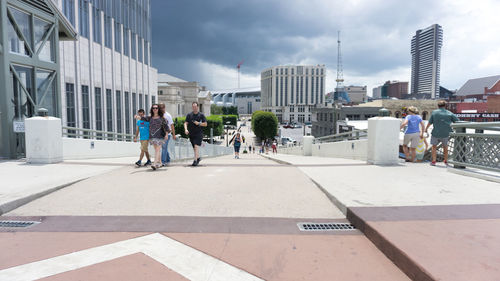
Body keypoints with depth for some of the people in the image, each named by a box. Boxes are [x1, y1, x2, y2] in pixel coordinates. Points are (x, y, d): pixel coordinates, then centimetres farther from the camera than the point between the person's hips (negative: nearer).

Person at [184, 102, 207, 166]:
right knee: (194, 148, 12)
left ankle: (195, 160, -17)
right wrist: (186, 129, -18)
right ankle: (198, 158, 32)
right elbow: (186, 123, 1)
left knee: (196, 146, -16)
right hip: (191, 134, 4)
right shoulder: (189, 115, 7)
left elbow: (205, 124, 2)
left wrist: (199, 123, -14)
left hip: (198, 133, -4)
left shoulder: (201, 115, 1)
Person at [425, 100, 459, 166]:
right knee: (445, 146, 20)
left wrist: (426, 129, 16)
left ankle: (433, 161, 9)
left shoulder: (434, 112, -2)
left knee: (434, 146, 15)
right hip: (446, 133, 1)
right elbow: (457, 121, 0)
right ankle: (446, 161, 27)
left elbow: (430, 122, 2)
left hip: (436, 133, -1)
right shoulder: (449, 113, 1)